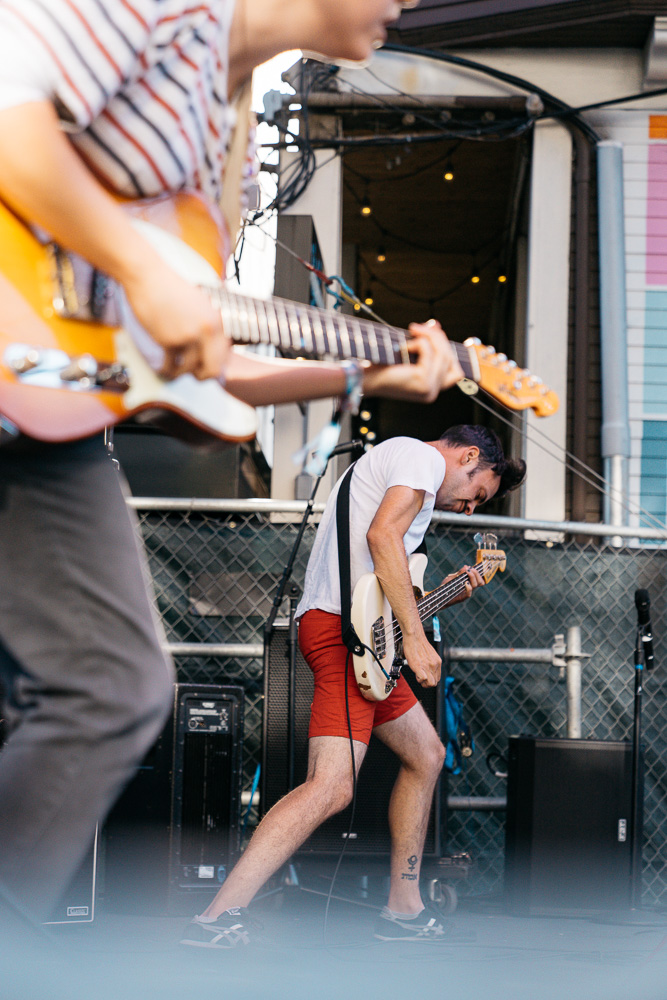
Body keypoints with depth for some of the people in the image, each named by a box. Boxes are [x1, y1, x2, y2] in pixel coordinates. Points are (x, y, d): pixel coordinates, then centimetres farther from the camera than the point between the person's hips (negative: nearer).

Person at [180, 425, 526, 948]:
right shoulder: (424, 457, 0)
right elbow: (382, 536, -18)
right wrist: (415, 637, -20)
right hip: (344, 630, -11)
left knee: (426, 756, 21)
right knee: (331, 787, -20)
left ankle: (404, 909, 25)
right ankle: (218, 918, -27)